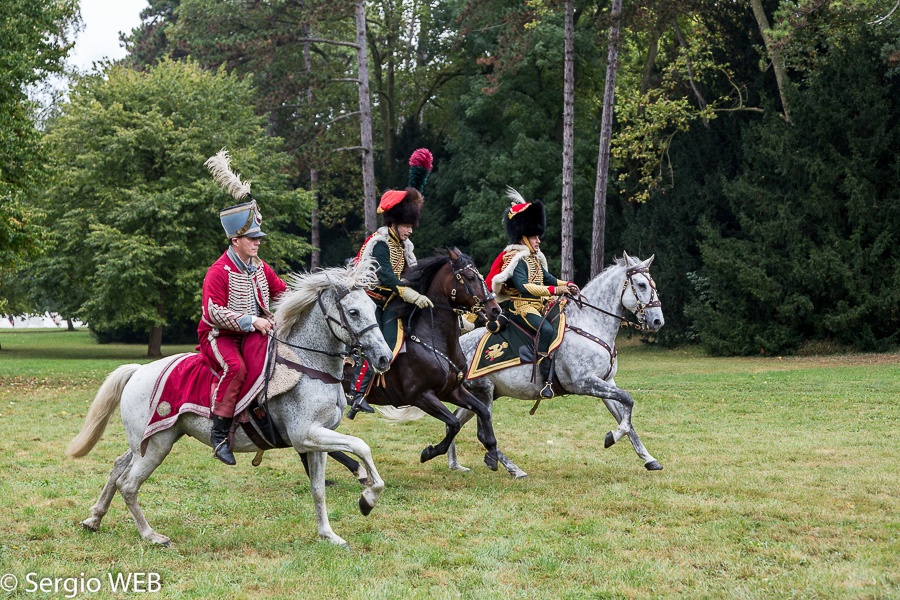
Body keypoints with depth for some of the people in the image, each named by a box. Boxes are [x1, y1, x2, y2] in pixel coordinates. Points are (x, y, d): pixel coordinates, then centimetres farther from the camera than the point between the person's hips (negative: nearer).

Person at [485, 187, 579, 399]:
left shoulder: (534, 258, 18)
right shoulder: (515, 259, -13)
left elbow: (547, 278, 22)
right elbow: (523, 286, -24)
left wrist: (567, 285, 2)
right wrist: (554, 290, -28)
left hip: (538, 305, 10)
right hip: (519, 307, -10)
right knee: (546, 329, -31)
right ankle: (547, 379, -30)